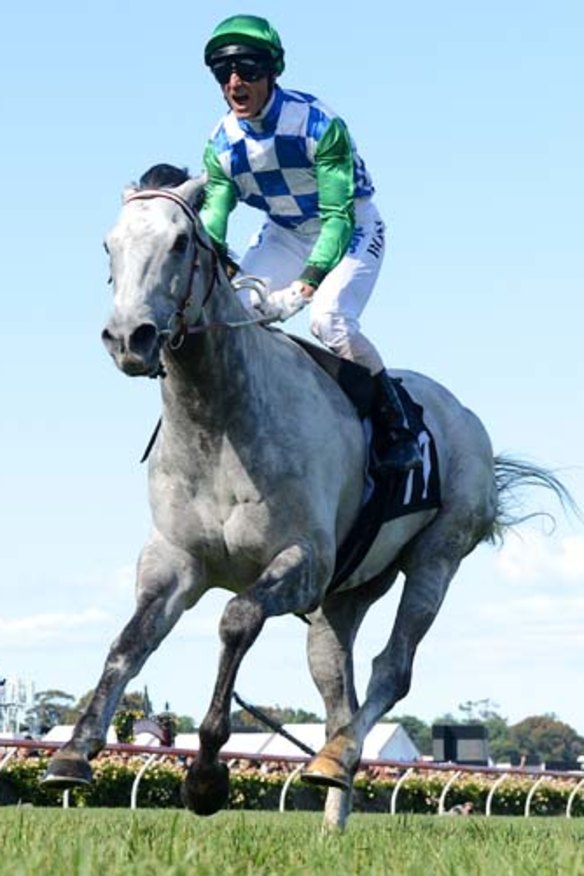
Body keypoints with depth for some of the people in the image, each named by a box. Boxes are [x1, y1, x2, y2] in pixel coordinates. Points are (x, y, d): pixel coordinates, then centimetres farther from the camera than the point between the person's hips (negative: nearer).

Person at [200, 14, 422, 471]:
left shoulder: (318, 124, -28)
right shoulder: (222, 144, -11)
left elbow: (338, 215, -30)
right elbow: (211, 221, -13)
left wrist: (306, 284, -42)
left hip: (350, 229, -6)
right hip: (284, 235, 6)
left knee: (329, 318, -30)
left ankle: (398, 429, -16)